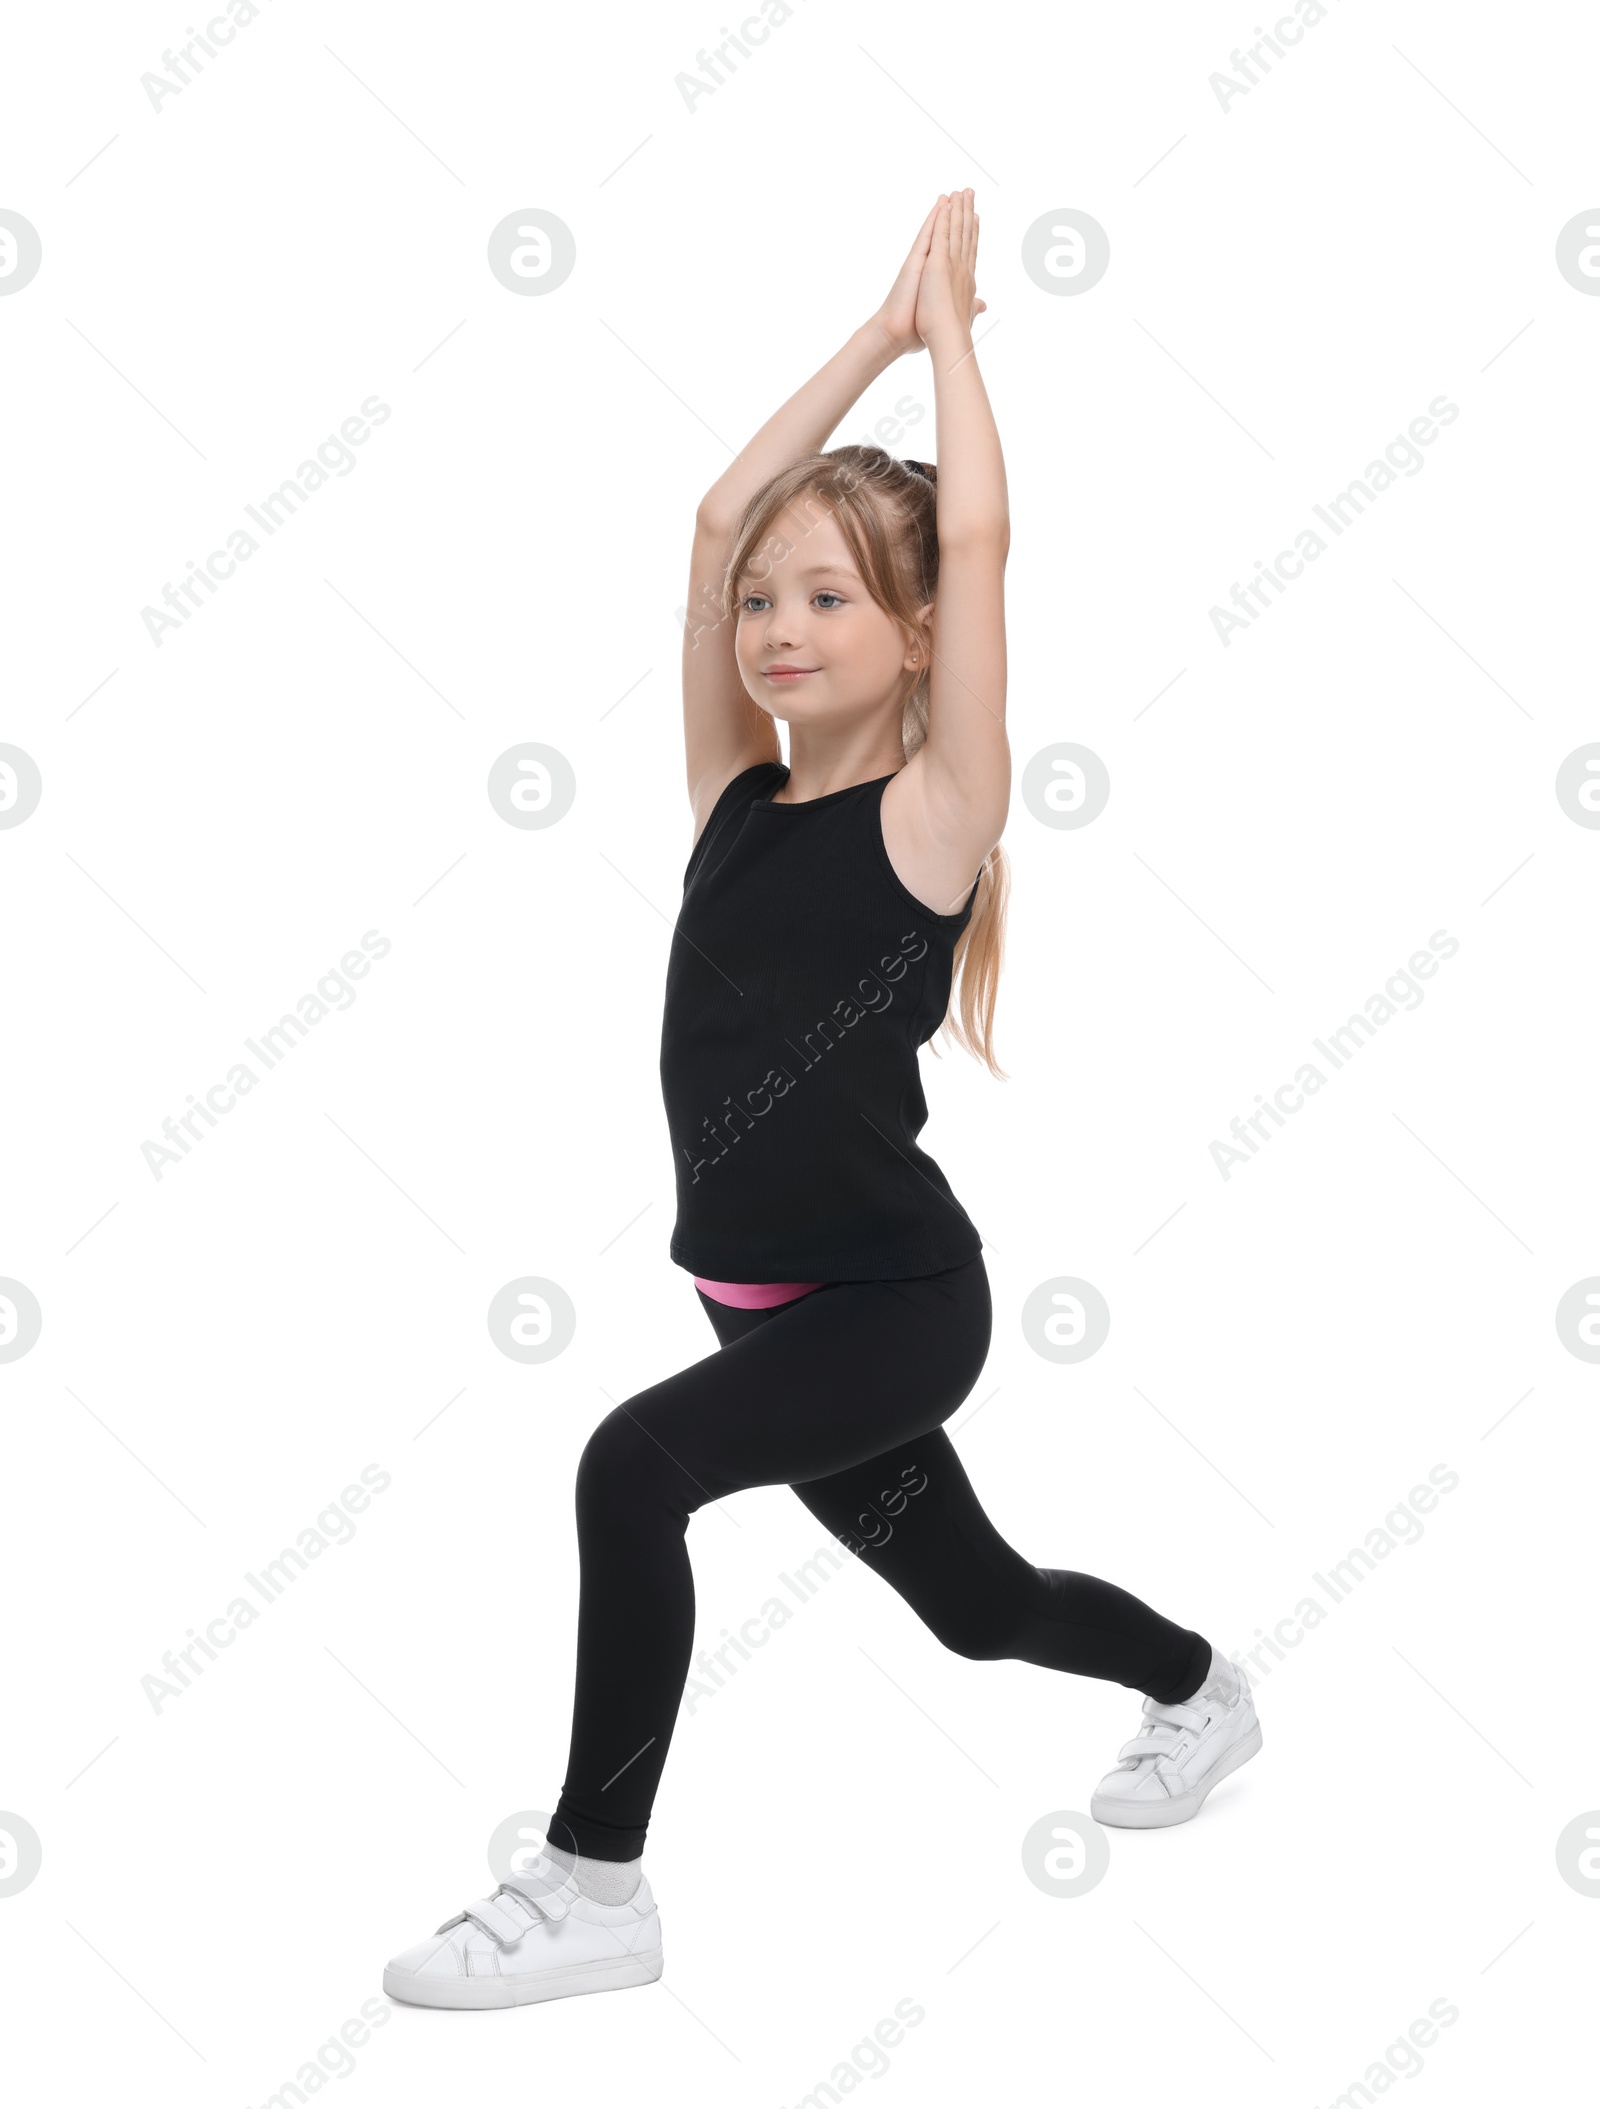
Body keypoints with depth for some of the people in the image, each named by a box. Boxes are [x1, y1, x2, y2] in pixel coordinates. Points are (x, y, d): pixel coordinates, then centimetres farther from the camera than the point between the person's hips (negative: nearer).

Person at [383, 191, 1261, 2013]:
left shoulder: (933, 816, -12)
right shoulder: (732, 796, 2)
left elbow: (977, 538, -17)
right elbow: (722, 516, -1)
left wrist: (950, 329, -3)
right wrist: (882, 329, 4)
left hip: (895, 1296, -7)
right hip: (766, 1298, 7)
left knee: (635, 1464, -29)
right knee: (977, 1602, 24)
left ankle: (592, 1890, -17)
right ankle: (1203, 1689, 54)